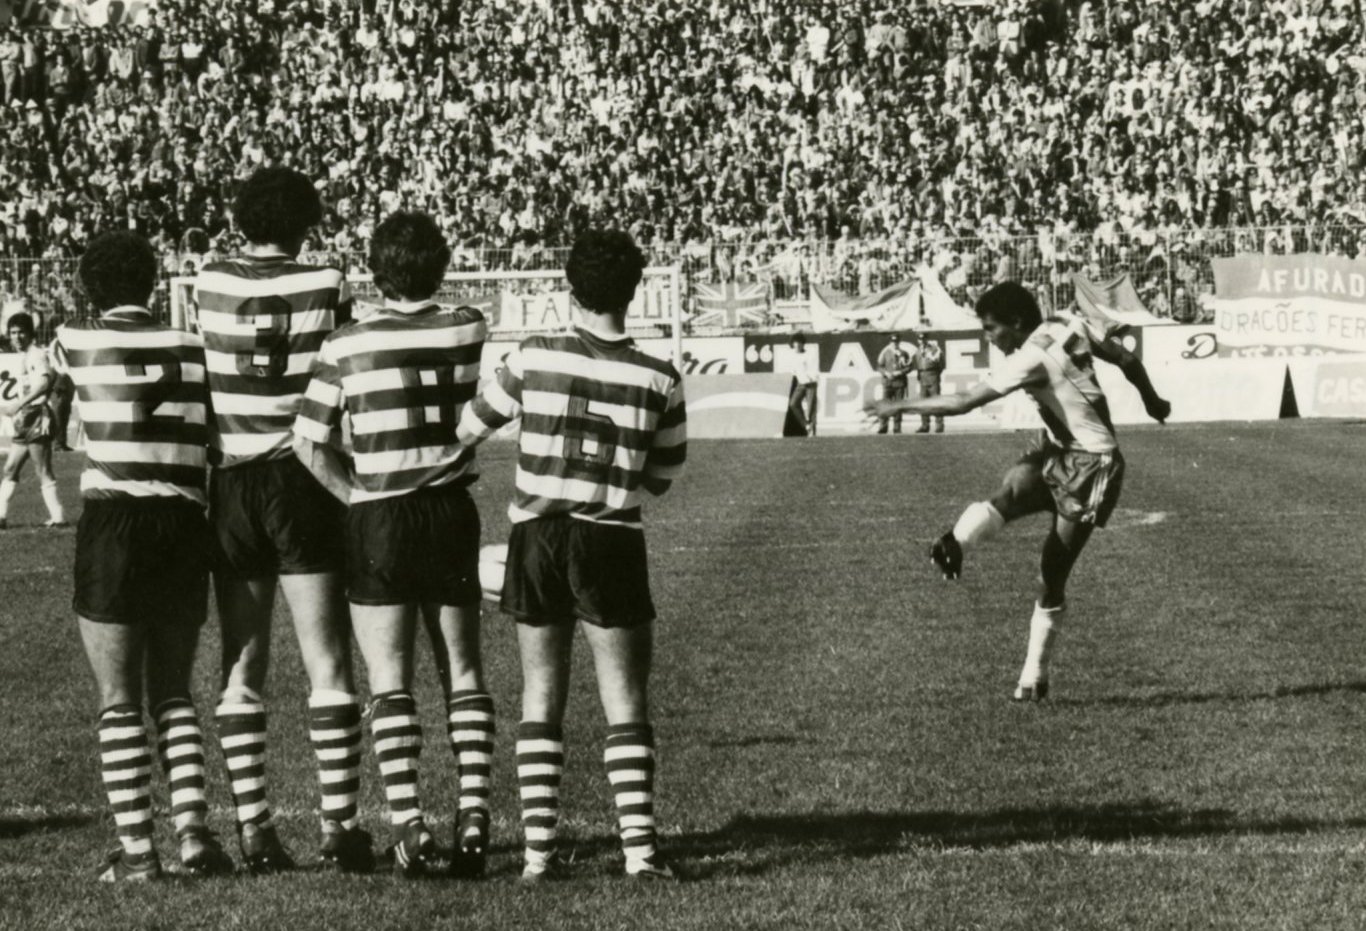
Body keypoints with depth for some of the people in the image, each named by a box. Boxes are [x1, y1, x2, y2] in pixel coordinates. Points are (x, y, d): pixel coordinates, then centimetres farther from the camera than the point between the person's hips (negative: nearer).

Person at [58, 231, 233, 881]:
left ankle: (136, 849, 0)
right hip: (185, 523, 3)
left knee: (119, 701, 4)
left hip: (112, 522, -3)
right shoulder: (192, 346, 8)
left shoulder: (78, 341, 0)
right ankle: (193, 829, -1)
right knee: (173, 693, 14)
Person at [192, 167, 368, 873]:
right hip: (304, 484, -2)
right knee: (327, 665, 2)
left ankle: (253, 828, 4)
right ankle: (338, 827, -2)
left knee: (242, 666, 7)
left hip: (231, 488, 2)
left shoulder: (209, 285, -1)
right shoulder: (327, 288, -6)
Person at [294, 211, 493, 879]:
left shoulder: (347, 346, -8)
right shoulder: (468, 330, -3)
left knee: (389, 682, 2)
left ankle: (409, 829, -7)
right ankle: (474, 814, 2)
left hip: (378, 521, -2)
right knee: (463, 674, 12)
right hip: (452, 511, 2)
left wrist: (356, 492, 2)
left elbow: (309, 443, -8)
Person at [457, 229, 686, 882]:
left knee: (541, 696, 9)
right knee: (626, 705, 4)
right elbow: (663, 478, 7)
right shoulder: (660, 381, -5)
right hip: (612, 542, -1)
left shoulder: (533, 360, -6)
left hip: (536, 538, 1)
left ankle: (539, 848, 5)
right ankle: (638, 845, -5)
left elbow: (468, 431, 6)